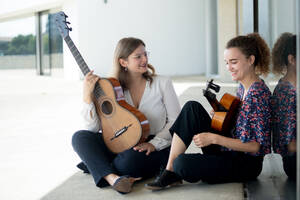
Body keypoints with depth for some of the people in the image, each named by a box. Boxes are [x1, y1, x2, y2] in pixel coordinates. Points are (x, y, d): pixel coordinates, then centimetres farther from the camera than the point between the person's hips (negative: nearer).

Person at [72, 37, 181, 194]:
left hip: (158, 148, -3)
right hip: (124, 144, 4)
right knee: (80, 137, -17)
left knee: (131, 158, -38)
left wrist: (154, 143, -18)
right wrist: (87, 95, -17)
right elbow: (93, 128, -6)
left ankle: (96, 166, -8)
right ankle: (113, 178, -36)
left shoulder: (162, 84, -2)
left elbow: (176, 121, -4)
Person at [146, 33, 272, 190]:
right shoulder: (243, 87, 7)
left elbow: (258, 146, -21)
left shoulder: (258, 94, -20)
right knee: (192, 107, -8)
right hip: (227, 151, 9)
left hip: (246, 164, -9)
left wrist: (214, 138, -22)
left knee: (182, 163, -30)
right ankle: (170, 171, -8)